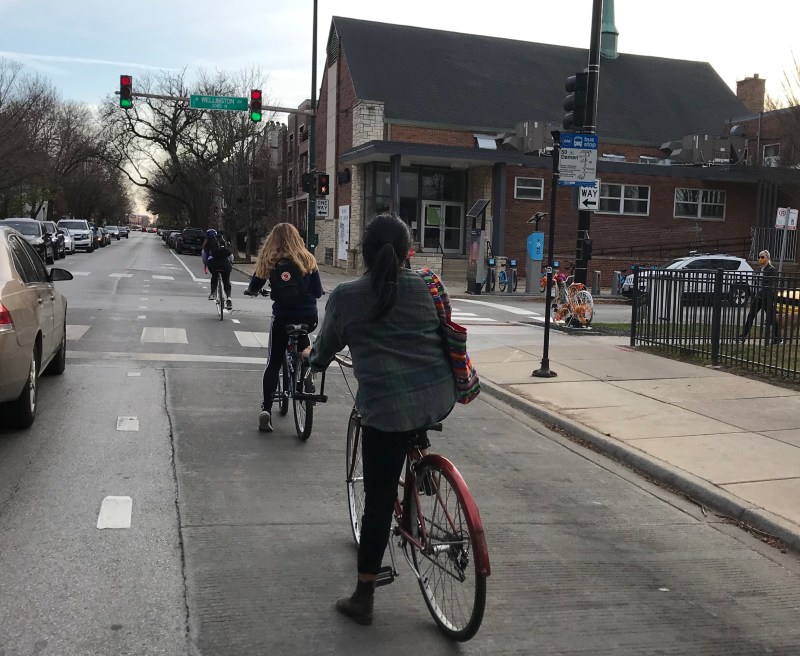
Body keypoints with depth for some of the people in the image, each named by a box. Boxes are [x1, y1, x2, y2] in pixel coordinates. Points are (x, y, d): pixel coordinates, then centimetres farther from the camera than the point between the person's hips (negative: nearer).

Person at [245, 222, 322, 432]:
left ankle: (266, 409, -5)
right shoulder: (307, 259, 2)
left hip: (283, 316, -1)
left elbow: (253, 287, 6)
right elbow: (318, 292, 4)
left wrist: (249, 290, 29)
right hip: (308, 316, 1)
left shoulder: (269, 260, 0)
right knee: (303, 344, 35)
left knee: (273, 363, 5)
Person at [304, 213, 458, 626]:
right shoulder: (424, 286, 6)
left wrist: (312, 358, 37)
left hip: (387, 409, -3)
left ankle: (363, 599, 14)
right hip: (440, 399, 3)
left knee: (378, 501, 6)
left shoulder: (345, 295, -1)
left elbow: (326, 346, 13)